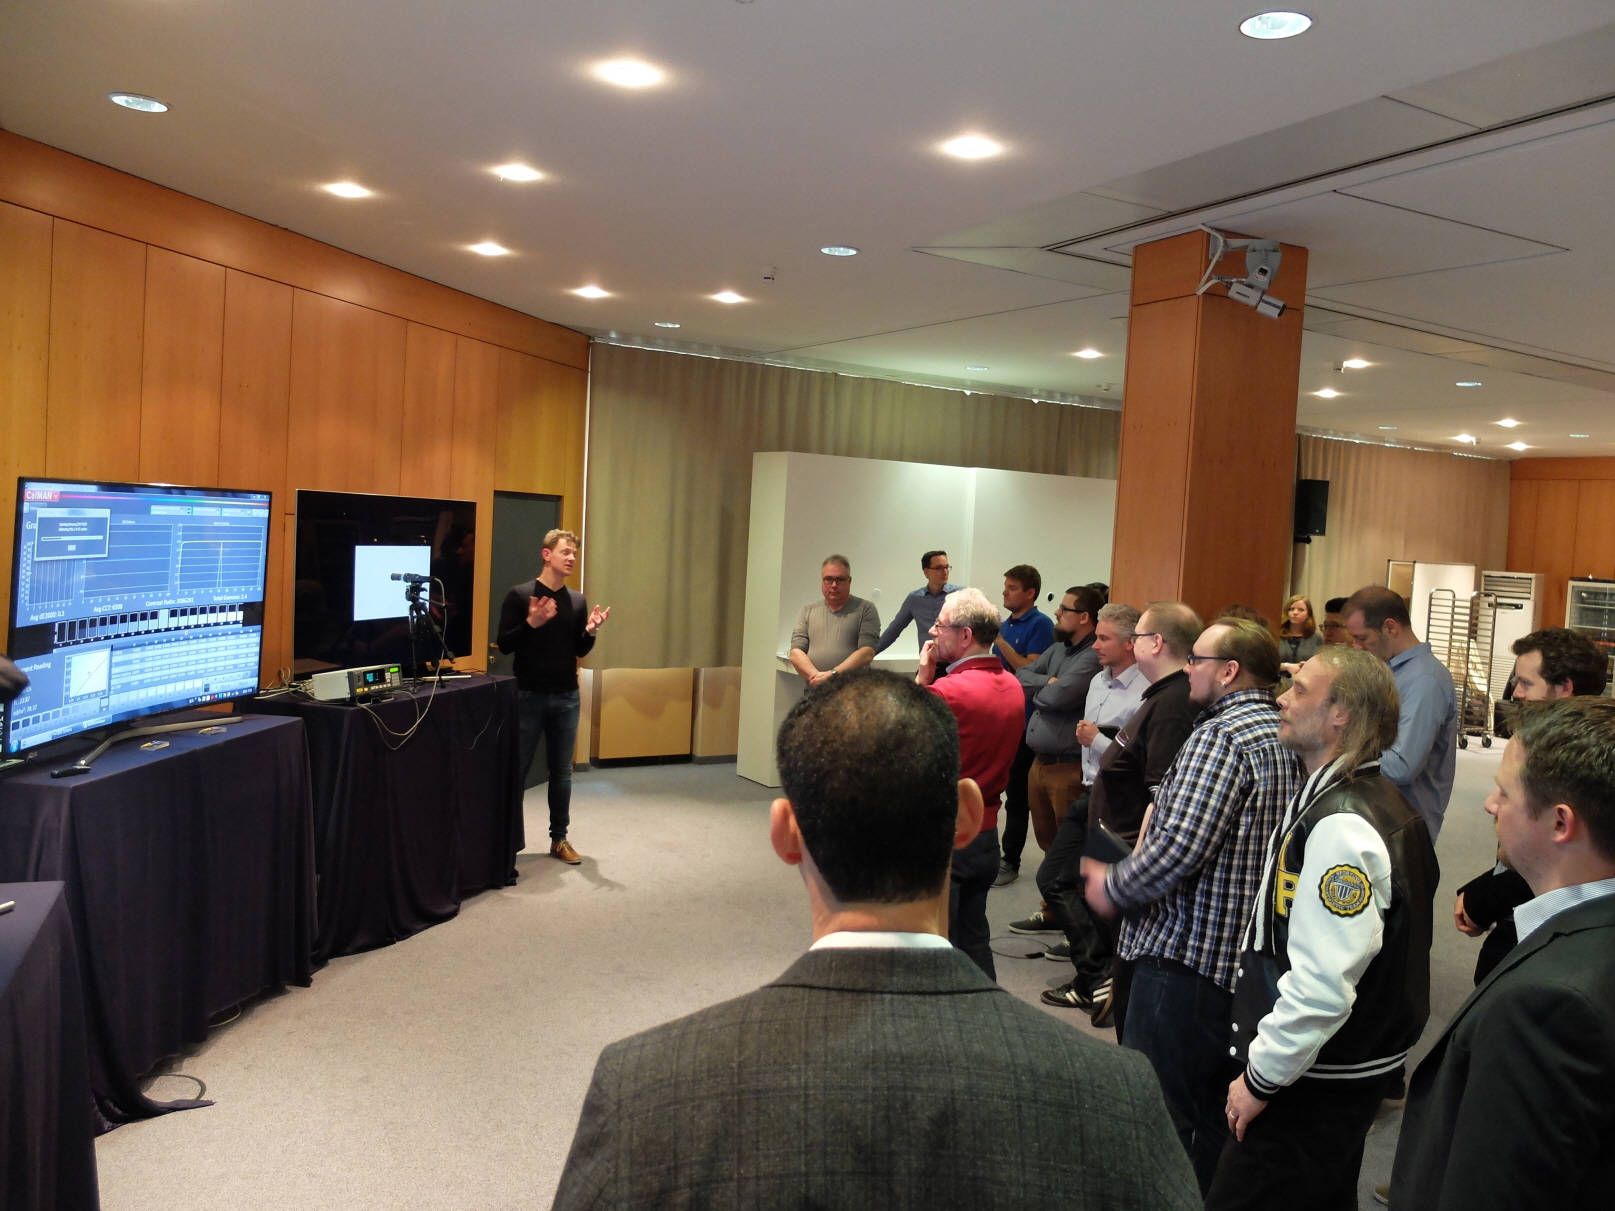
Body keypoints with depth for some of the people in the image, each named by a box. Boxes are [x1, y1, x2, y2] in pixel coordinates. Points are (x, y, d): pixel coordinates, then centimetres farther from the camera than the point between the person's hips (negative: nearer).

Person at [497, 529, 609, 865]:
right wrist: (531, 624, -25)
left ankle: (559, 838, 20)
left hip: (566, 698, 4)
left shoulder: (577, 600, 6)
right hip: (529, 696, -4)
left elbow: (580, 652, 9)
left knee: (562, 772, 10)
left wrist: (590, 631, -11)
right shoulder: (520, 594, -7)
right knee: (517, 769, 4)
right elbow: (504, 645, -10)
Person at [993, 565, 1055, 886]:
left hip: (1022, 722, -8)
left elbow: (1031, 670, -19)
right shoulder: (1005, 624, 13)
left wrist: (999, 639, -20)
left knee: (1017, 794, 0)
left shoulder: (1040, 625, -9)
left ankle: (1010, 861, 8)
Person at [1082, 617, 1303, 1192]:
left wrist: (1113, 886, -8)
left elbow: (1179, 849, -24)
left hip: (1187, 956, -10)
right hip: (1249, 957, 10)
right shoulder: (1284, 736, 12)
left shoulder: (1219, 736, -17)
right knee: (1221, 1113, 19)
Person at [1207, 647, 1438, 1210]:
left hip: (1316, 1082, -10)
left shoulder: (1341, 826, -26)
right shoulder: (1378, 800, 7)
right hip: (1351, 1067, 10)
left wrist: (1262, 1078, -18)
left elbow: (1322, 987, -30)